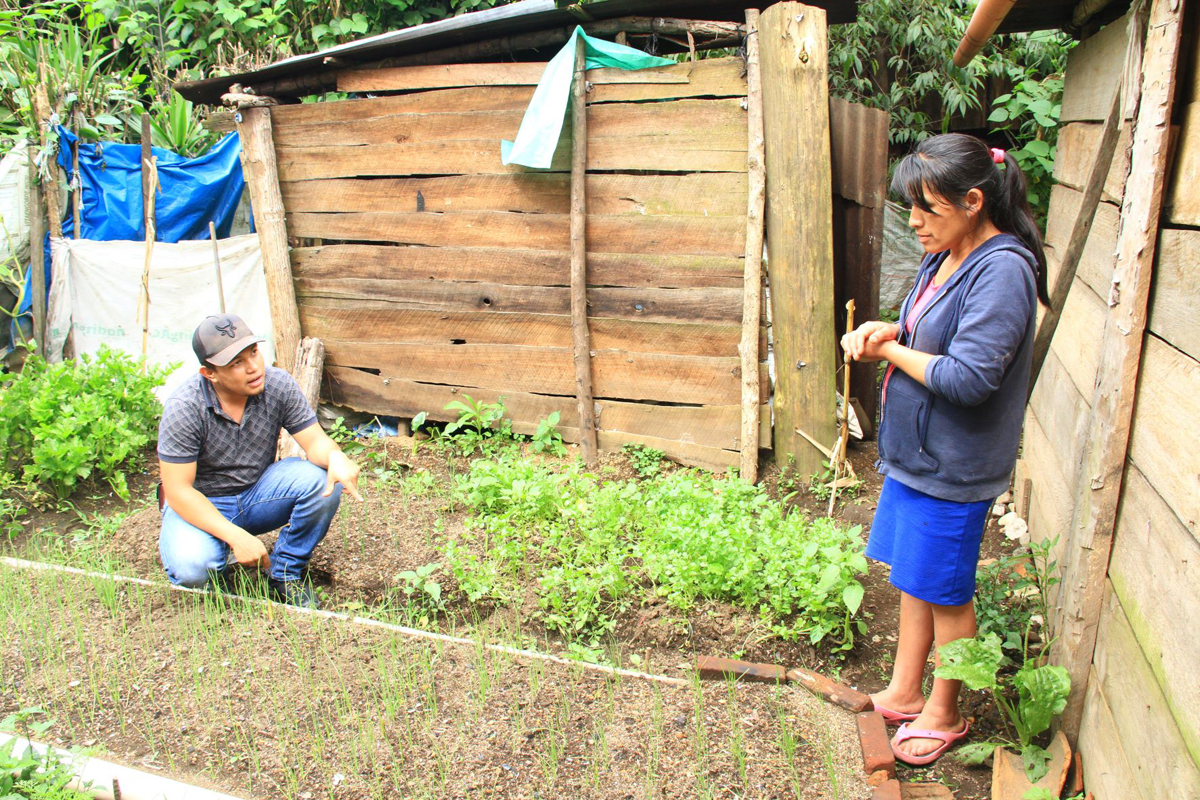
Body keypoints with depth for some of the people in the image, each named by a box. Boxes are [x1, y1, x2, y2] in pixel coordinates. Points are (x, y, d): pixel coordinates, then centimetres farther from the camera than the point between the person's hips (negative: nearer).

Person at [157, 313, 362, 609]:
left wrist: (336, 458, -41)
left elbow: (315, 442, -14)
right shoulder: (184, 408, -24)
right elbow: (177, 490, -23)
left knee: (323, 480, -25)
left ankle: (285, 573, -4)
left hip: (257, 494, 3)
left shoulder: (278, 385, -15)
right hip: (200, 505, -3)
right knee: (192, 565, -34)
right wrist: (236, 536, -34)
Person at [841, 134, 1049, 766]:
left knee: (944, 592, 8)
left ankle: (944, 714, 29)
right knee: (913, 578, 20)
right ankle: (904, 692, 37)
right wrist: (886, 332, -2)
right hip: (915, 453, 9)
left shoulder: (1003, 270, -22)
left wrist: (891, 350, -16)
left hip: (952, 467, -9)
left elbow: (969, 378, -28)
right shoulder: (943, 259, 7)